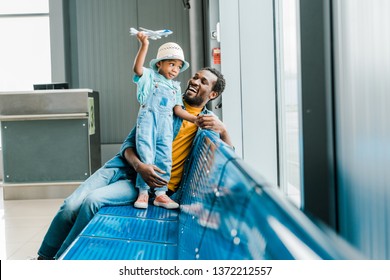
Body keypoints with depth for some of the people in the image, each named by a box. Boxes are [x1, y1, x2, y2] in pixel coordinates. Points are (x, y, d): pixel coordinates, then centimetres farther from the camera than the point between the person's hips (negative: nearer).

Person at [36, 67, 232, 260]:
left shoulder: (208, 120, 10)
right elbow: (129, 142, 6)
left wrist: (222, 129, -15)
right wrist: (139, 166, -16)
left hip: (148, 182, -2)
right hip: (122, 167, 2)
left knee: (93, 201, -27)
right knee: (71, 205, -17)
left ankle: (61, 258, -11)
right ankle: (44, 257, 4)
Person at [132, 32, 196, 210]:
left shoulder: (176, 87, 21)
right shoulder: (150, 76, 6)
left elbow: (178, 109, 15)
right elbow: (137, 68, -15)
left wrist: (195, 119, 2)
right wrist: (144, 46, -24)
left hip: (165, 124, 5)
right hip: (148, 120, -5)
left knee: (165, 158, 1)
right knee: (146, 157, -9)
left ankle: (160, 193, 7)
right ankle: (143, 192, -2)